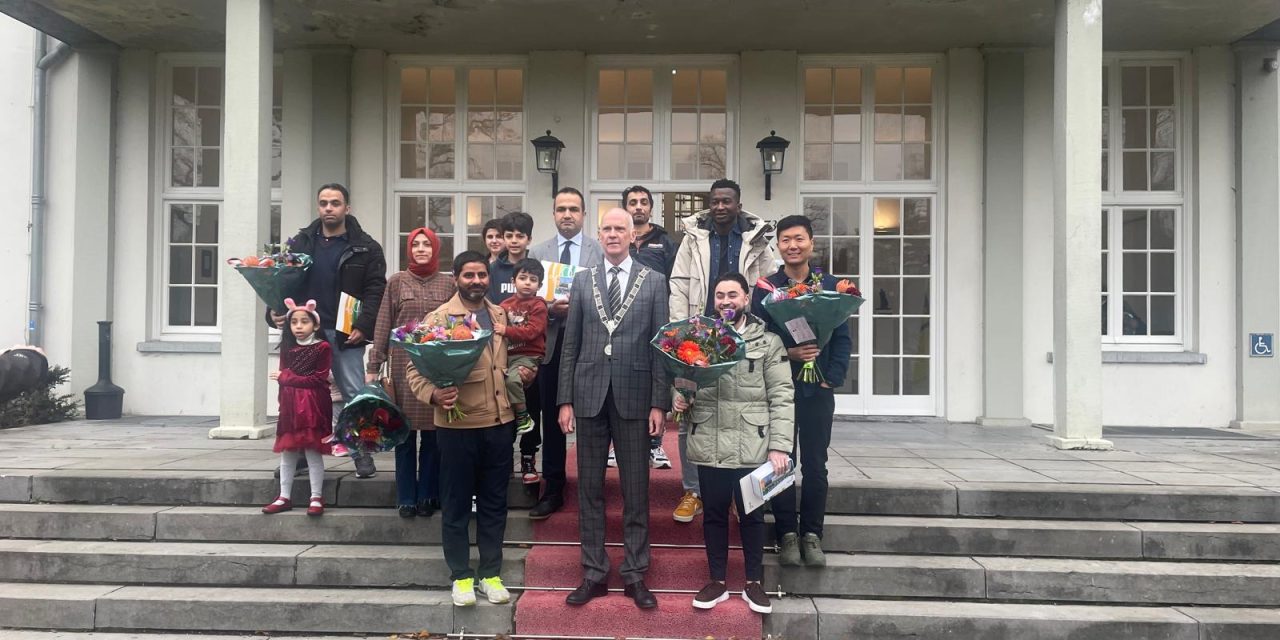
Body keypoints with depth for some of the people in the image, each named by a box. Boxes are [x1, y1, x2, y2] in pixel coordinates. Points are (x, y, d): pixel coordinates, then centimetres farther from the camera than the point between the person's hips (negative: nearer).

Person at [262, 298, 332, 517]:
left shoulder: (323, 348, -5)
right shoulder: (288, 349, 11)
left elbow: (318, 380, -12)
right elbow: (283, 380, 9)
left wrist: (287, 378, -8)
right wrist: (284, 406, -2)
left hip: (313, 407, -5)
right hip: (290, 406, 5)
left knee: (313, 452, -4)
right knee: (287, 452, 8)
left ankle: (316, 498, 2)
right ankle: (285, 497, 16)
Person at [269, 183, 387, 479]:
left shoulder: (365, 247, 0)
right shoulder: (300, 242, 11)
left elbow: (375, 290, -6)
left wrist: (363, 327, -16)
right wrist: (274, 312, -4)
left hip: (345, 334, -3)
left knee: (354, 395, 0)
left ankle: (362, 453, 9)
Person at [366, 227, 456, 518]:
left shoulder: (448, 284, 6)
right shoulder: (397, 282, 6)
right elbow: (383, 326, 5)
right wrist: (373, 366, 0)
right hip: (403, 365, 0)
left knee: (432, 432, 4)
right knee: (404, 431, 3)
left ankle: (428, 495, 14)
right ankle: (406, 497, 12)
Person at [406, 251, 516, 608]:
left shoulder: (501, 316, 10)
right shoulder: (438, 319, -5)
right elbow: (416, 367, -8)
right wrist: (433, 394, -25)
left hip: (499, 422, 4)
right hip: (457, 425, -4)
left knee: (494, 501, 12)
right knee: (457, 502, 7)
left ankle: (490, 574, 25)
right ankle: (461, 576, 22)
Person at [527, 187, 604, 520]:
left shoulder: (601, 251, 2)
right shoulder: (538, 253, 9)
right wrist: (548, 308, -12)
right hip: (551, 345, 2)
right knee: (552, 421, 9)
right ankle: (552, 490, 20)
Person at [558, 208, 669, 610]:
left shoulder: (654, 281, 4)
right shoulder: (582, 281, 9)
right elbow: (570, 345, 8)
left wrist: (659, 403, -6)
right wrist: (565, 399, 2)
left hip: (634, 396, -2)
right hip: (589, 395, 2)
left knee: (636, 490, 5)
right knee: (590, 488, 8)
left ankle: (635, 576, 17)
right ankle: (594, 574, 20)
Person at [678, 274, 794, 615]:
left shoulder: (768, 342, 0)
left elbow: (781, 397, -4)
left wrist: (779, 446, -11)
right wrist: (678, 398, -9)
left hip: (752, 449, -2)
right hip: (709, 447, 2)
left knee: (752, 516, 10)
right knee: (714, 514, 12)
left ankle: (754, 583, 26)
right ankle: (717, 581, 26)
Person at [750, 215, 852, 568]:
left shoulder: (831, 286, 5)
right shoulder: (765, 288, 2)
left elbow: (843, 338, 5)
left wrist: (832, 379, -5)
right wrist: (787, 353, -16)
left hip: (818, 390, 1)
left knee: (815, 466, 6)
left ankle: (812, 535, 17)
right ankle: (787, 534, 15)